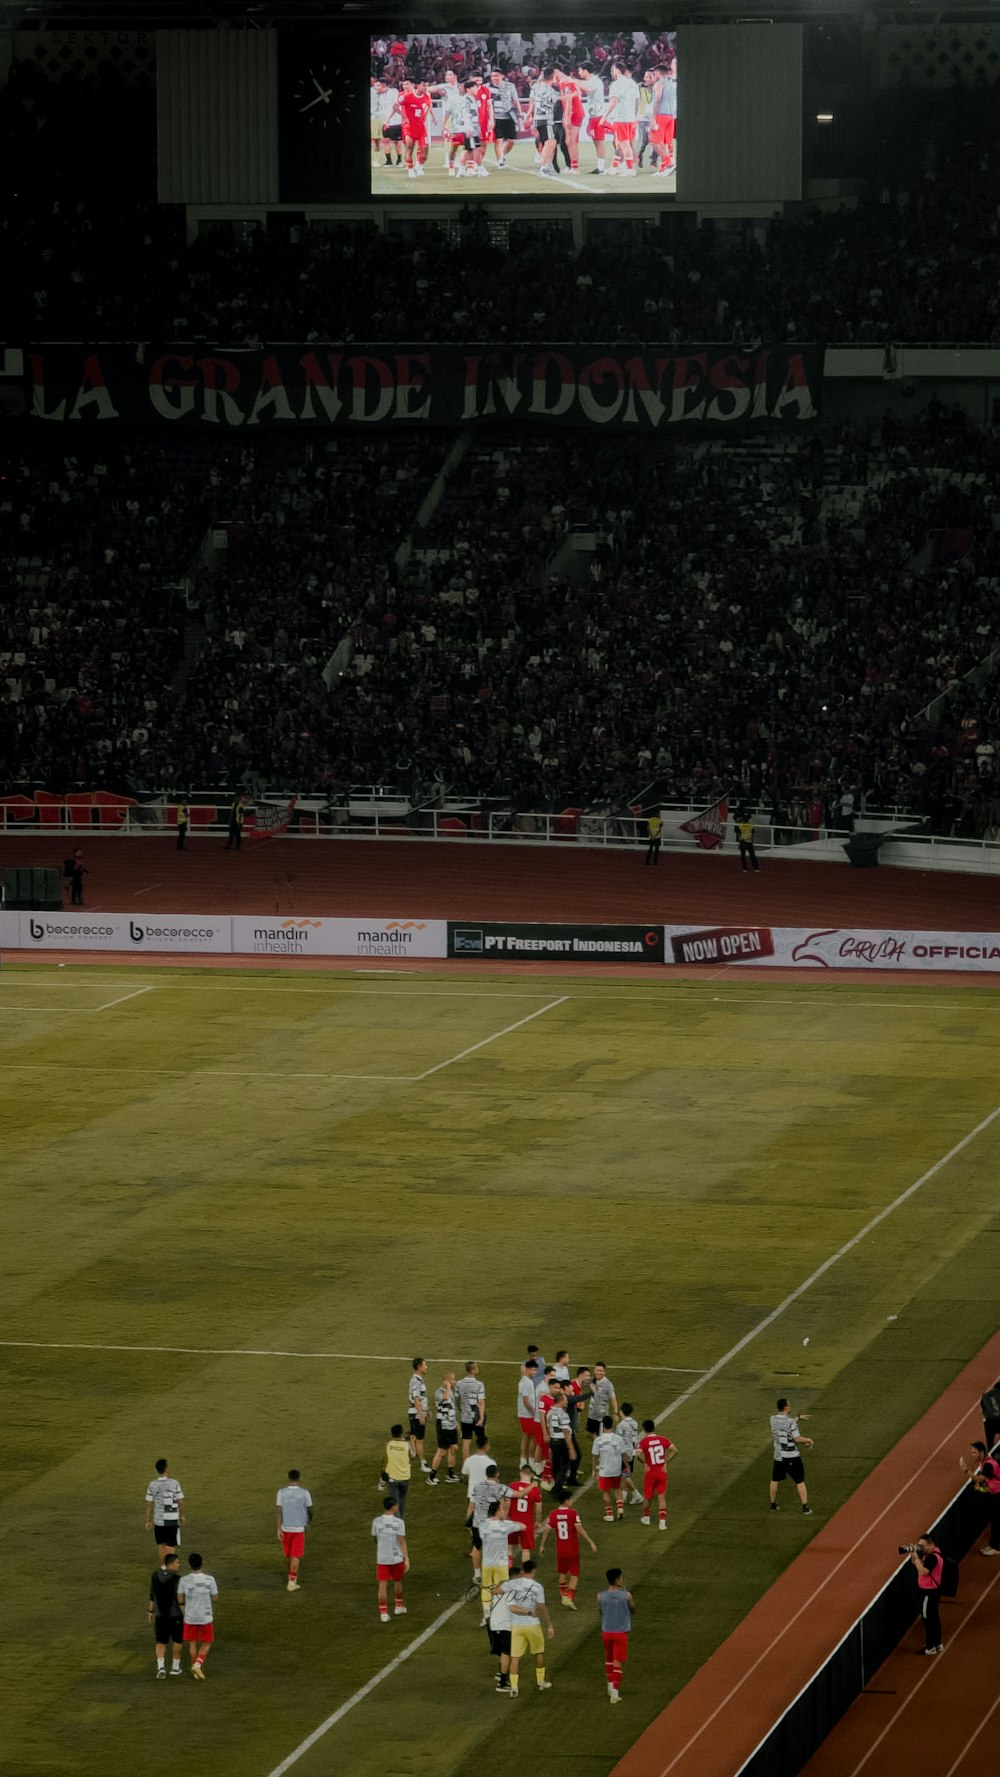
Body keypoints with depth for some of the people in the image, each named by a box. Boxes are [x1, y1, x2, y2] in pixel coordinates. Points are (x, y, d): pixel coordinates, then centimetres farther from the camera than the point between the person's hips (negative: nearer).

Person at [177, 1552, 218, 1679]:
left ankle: (196, 1669, 20)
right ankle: (198, 1664, -8)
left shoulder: (184, 1580, -10)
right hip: (206, 1617, -1)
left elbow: (180, 1600, -5)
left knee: (193, 1643, 18)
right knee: (206, 1644, 13)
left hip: (190, 1617, 1)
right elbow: (215, 1598, -2)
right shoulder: (209, 1579, -13)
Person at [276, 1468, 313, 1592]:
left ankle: (292, 1577, 36)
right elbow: (310, 1510, 2)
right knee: (296, 1556, 0)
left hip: (285, 1529, 3)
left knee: (288, 1555, 19)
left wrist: (279, 1529, -8)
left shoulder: (281, 1492, -6)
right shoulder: (304, 1493, -10)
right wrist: (310, 1519, 25)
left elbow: (279, 1512, -8)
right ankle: (292, 1582, -5)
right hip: (299, 1529, -3)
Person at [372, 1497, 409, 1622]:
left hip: (381, 1559, 1)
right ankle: (398, 1606, 34)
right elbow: (402, 1542, -15)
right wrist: (407, 1559, -14)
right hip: (397, 1558, -1)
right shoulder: (399, 1522, -13)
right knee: (397, 1581, 20)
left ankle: (383, 1613, -3)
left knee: (383, 1585, 1)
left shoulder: (376, 1522, -3)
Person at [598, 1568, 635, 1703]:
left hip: (606, 1632, 3)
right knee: (617, 1663, 2)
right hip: (621, 1633, -3)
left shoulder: (600, 1597, -8)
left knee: (609, 1659, 24)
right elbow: (633, 1609, 4)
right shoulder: (626, 1595, -14)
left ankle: (610, 1686, 33)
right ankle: (615, 1693, -1)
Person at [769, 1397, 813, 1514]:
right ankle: (805, 1507, 3)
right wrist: (809, 1440, -2)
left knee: (774, 1480, 21)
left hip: (778, 1456, 5)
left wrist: (798, 1417, 27)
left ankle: (773, 1504, 30)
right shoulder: (791, 1422, -21)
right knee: (800, 1481, 4)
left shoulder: (773, 1419, -2)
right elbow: (797, 1439, -20)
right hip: (792, 1457, -5)